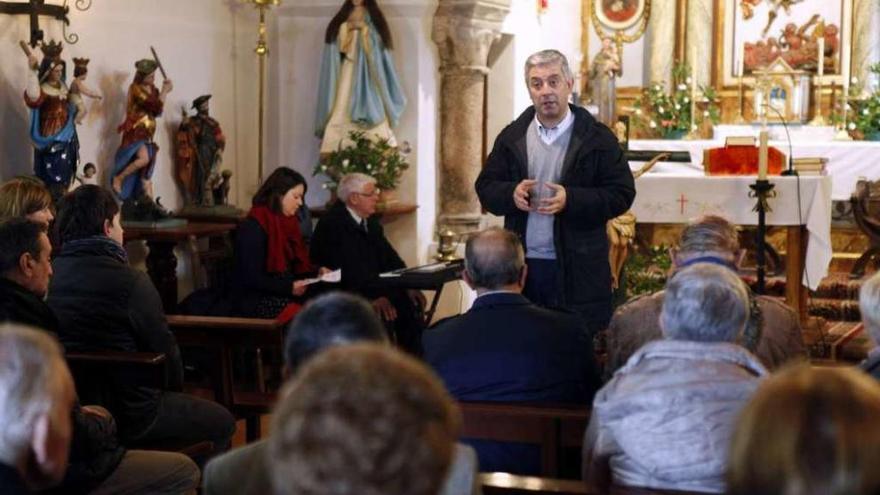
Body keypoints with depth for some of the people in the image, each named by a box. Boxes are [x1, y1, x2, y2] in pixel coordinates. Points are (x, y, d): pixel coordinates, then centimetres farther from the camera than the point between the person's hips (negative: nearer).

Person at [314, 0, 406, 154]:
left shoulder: (373, 20, 10)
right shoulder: (343, 20, 15)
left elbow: (376, 46, 1)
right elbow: (339, 46, 6)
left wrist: (364, 30, -9)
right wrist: (347, 28, -6)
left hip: (367, 71, -1)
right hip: (348, 70, 2)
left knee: (370, 109, -11)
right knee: (343, 109, -11)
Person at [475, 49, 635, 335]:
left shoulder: (597, 139, 0)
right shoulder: (512, 137, 10)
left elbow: (622, 194, -5)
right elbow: (486, 188, 11)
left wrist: (571, 200, -18)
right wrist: (511, 194, -12)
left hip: (577, 268, -3)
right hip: (522, 267, 3)